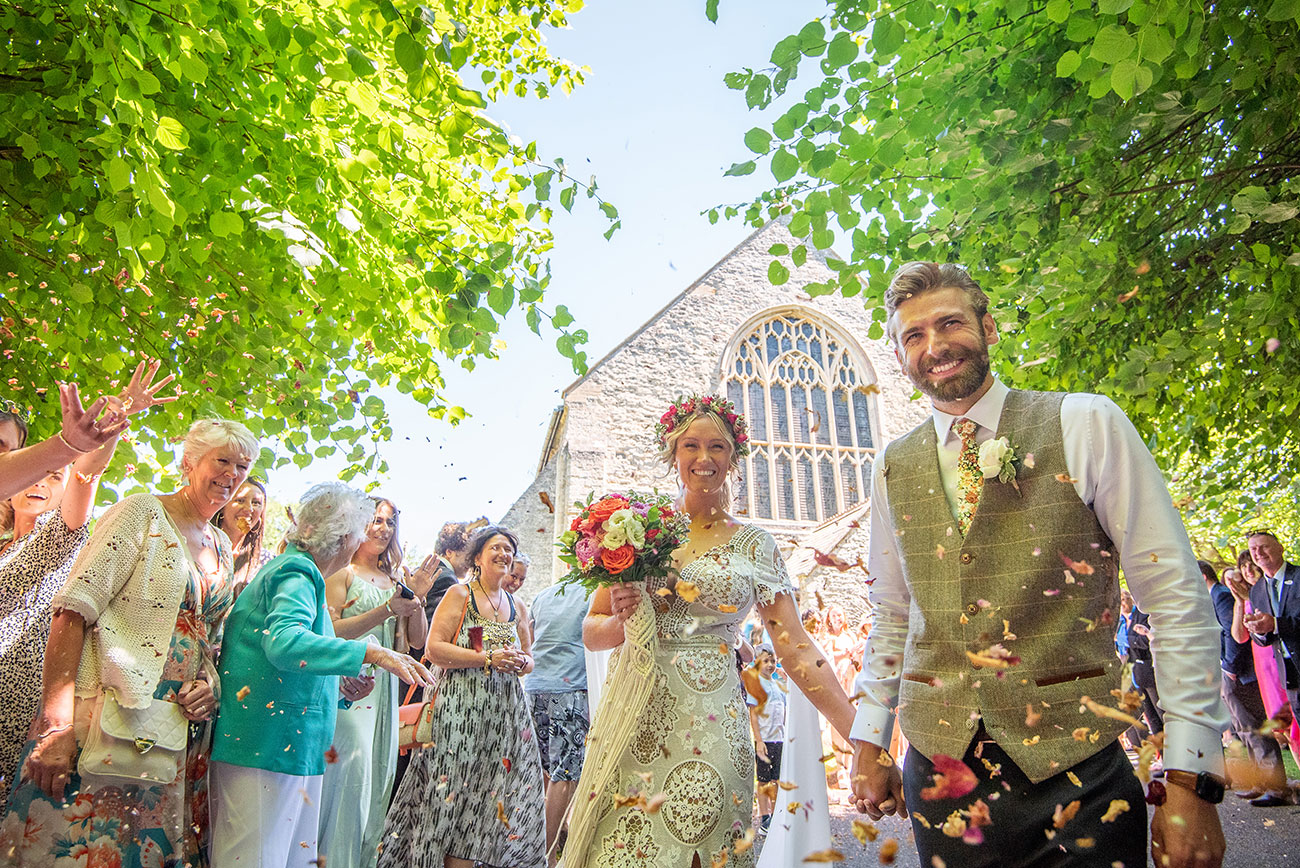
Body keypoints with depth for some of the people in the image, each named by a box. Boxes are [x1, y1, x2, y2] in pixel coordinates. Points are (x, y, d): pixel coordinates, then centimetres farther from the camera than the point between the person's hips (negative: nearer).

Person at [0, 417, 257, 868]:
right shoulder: (142, 513, -5)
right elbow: (74, 611, -14)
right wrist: (56, 725, -21)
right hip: (109, 725, -6)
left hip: (181, 733, 7)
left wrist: (208, 684, 1)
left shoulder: (222, 547, 15)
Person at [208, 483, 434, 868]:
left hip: (294, 750, 10)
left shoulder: (300, 571, 19)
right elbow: (283, 641, -32)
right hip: (265, 748, -10)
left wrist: (342, 690, 19)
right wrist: (370, 652, -35)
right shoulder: (297, 573, -12)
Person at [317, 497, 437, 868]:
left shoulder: (394, 578, 16)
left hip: (384, 685, 6)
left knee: (379, 773, 6)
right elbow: (331, 632, -14)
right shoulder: (342, 572, -2)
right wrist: (387, 610, -19)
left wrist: (417, 599, -2)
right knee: (353, 764, -17)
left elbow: (417, 639, 15)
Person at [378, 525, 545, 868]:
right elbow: (434, 648, -10)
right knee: (457, 792, -6)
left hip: (506, 710, 5)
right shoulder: (459, 595, -1)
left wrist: (521, 663, -2)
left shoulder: (517, 607, 15)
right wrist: (488, 659, -16)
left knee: (504, 795, 4)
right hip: (462, 709, -5)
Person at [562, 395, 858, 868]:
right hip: (632, 718, 2)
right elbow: (591, 631, 12)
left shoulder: (753, 544, 4)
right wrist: (620, 620, -11)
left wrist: (858, 733, -11)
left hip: (706, 725, -1)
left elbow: (795, 648, -2)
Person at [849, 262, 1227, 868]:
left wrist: (1190, 781, -11)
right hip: (940, 771, 3)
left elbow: (1176, 600, -7)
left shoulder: (1086, 426, -5)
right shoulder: (893, 469, 5)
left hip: (1079, 768, -2)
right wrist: (868, 744, 10)